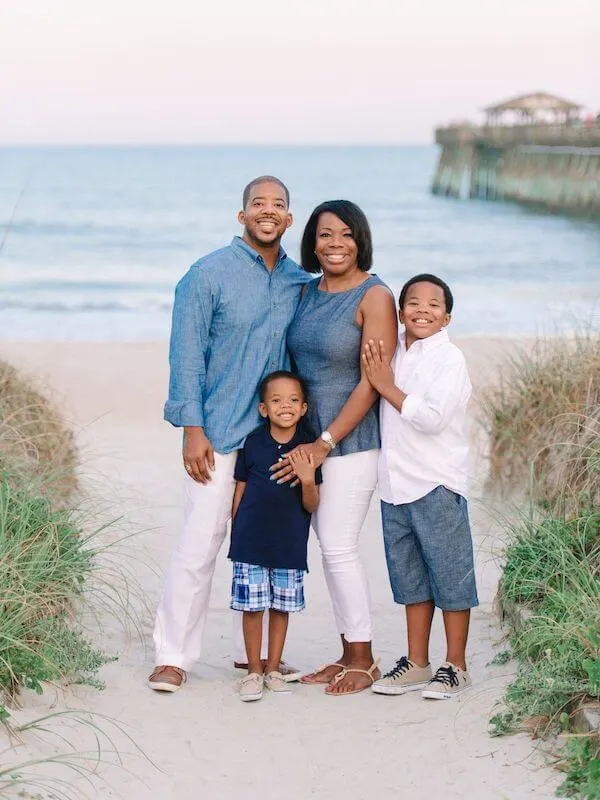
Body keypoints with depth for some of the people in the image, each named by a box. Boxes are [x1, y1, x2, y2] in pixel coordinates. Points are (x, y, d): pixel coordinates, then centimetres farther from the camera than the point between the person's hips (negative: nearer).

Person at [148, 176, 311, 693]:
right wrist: (193, 430, -13)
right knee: (199, 544, -6)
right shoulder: (209, 275, -6)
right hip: (218, 435, -5)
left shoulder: (299, 282, 8)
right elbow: (187, 355, -8)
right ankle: (173, 655, 3)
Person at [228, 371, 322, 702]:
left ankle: (273, 669, 23)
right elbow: (240, 489, 7)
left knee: (281, 606, 10)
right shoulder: (252, 443, -4)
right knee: (252, 607, 3)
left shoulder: (308, 448, -5)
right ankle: (254, 671, 16)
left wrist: (307, 480, -21)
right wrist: (236, 533, 8)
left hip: (290, 544, 0)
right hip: (251, 541, 0)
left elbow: (312, 506, -3)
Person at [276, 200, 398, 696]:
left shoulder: (374, 297, -11)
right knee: (330, 547, 10)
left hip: (352, 440, -7)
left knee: (339, 546, -7)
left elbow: (372, 382, -15)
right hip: (310, 439, 7)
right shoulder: (308, 293, 10)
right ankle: (349, 655, 19)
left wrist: (325, 443, -17)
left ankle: (364, 660, 5)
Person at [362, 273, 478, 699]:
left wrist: (387, 387, -14)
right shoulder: (393, 356, 11)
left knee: (450, 575, 1)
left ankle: (455, 666, 10)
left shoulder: (449, 359, -10)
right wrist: (375, 375, 5)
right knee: (410, 578, 13)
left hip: (437, 484, -7)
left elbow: (433, 418, -21)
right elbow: (383, 414, 21)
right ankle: (417, 663, 22)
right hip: (395, 486, 7)